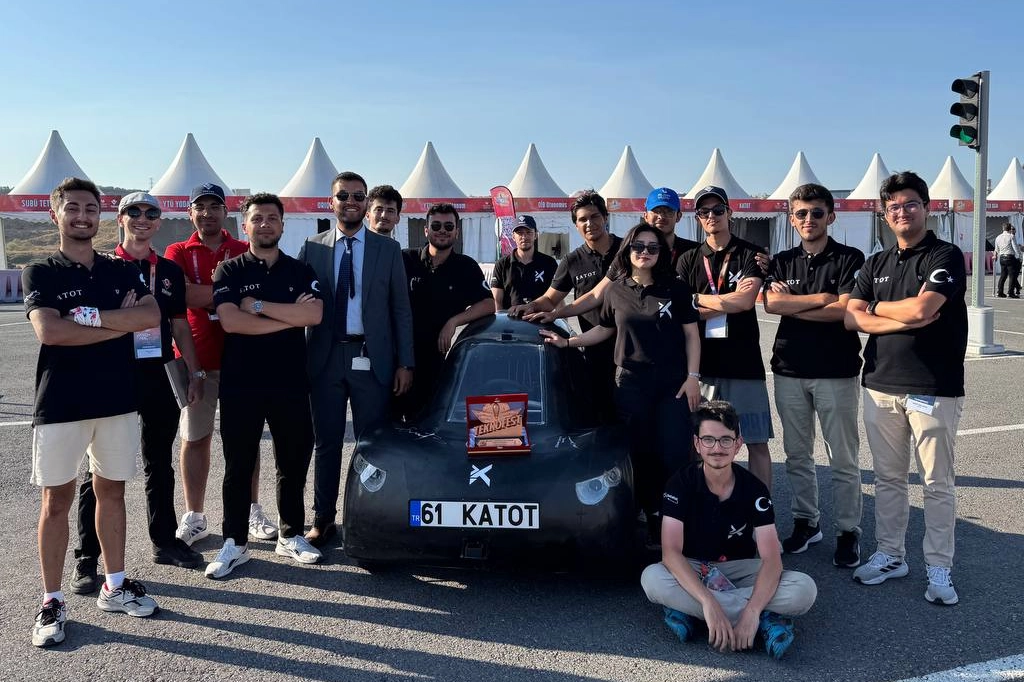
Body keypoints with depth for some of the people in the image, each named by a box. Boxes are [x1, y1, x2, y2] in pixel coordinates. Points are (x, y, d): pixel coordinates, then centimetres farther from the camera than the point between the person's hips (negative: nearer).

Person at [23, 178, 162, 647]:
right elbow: (49, 331, -17)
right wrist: (121, 323, -12)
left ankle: (114, 586, 24)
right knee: (57, 499, 4)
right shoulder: (40, 274, 1)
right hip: (60, 403, -3)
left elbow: (152, 316, -8)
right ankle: (52, 602, 14)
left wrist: (89, 315, -15)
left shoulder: (122, 272, 9)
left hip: (117, 398, 3)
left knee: (111, 489, 12)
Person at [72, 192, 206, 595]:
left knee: (159, 463, 15)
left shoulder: (170, 271, 10)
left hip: (159, 375, 4)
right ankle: (87, 559, 11)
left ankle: (164, 541, 28)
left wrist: (194, 373, 7)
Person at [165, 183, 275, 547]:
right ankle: (194, 517, 16)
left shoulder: (246, 252, 9)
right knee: (195, 438, 6)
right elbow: (184, 295, -12)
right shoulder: (178, 253, 6)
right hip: (195, 358, -1)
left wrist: (204, 294, -14)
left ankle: (252, 512, 17)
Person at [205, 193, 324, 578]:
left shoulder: (300, 271, 9)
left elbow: (314, 315, -10)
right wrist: (289, 318, -11)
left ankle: (291, 535, 25)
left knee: (294, 462, 10)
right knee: (238, 466, 5)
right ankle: (234, 543, 16)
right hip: (240, 383, -2)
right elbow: (230, 321, -13)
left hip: (290, 383, 2)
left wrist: (258, 306, -12)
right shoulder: (230, 271, 3)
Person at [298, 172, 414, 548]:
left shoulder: (388, 249, 6)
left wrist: (404, 364, -2)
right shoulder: (312, 247, 7)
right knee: (326, 443, 9)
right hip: (325, 358, 1)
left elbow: (401, 309, 5)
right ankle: (323, 520, 20)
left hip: (372, 359, -1)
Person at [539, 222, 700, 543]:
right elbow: (605, 330, 18)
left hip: (673, 383, -2)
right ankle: (652, 518, 17)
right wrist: (567, 342, 11)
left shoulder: (676, 289, 1)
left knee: (675, 455, -6)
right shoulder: (616, 291, 7)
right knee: (642, 455, 3)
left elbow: (691, 335, 3)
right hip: (631, 384, 2)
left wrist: (692, 376, -5)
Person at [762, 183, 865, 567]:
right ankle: (806, 521, 26)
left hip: (836, 370, -4)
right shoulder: (782, 262, 10)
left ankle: (848, 532, 13)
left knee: (843, 459, 2)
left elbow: (844, 310, -14)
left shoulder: (849, 259, -1)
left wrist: (792, 305, -7)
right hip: (789, 369, 4)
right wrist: (821, 298, -11)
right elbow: (771, 304, -7)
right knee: (797, 455, 12)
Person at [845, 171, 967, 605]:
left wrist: (878, 307, -2)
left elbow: (921, 308, -20)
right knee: (888, 478, 13)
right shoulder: (875, 264, 13)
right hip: (880, 385, 5)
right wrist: (902, 321, -13)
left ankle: (939, 569, 13)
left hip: (933, 389, -5)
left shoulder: (946, 257, -4)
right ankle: (890, 555, 25)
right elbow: (851, 318, 2)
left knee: (937, 483, 3)